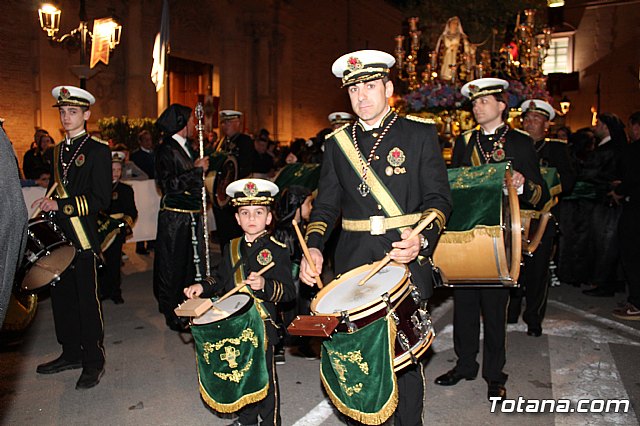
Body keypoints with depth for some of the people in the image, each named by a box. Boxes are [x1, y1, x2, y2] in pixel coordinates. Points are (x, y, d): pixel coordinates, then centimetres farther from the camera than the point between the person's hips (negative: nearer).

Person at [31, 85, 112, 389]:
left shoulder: (98, 151, -7)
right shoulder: (58, 151, 16)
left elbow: (100, 199, -13)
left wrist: (60, 205, -19)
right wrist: (48, 203, 11)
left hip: (83, 237, -7)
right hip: (58, 235, 7)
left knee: (87, 299, -1)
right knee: (61, 296, 13)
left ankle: (94, 362, 12)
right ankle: (71, 354, 28)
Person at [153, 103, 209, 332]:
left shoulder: (187, 147, 16)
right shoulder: (166, 150, -11)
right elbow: (169, 183, -22)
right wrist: (197, 169, -17)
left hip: (192, 216, 8)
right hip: (174, 217, -8)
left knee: (192, 264, 12)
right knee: (173, 266, 1)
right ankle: (173, 316, 12)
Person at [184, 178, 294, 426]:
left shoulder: (277, 250, -9)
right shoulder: (231, 248, 9)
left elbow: (288, 291, -14)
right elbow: (221, 281, 21)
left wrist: (265, 285, -30)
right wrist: (203, 288, 5)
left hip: (262, 323, -5)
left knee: (265, 375, 4)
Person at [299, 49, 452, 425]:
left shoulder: (420, 134, 2)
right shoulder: (337, 142, 11)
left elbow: (439, 198, -3)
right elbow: (327, 204, 10)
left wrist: (421, 240, -22)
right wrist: (314, 247, -7)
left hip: (406, 259, -2)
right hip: (354, 263, 3)